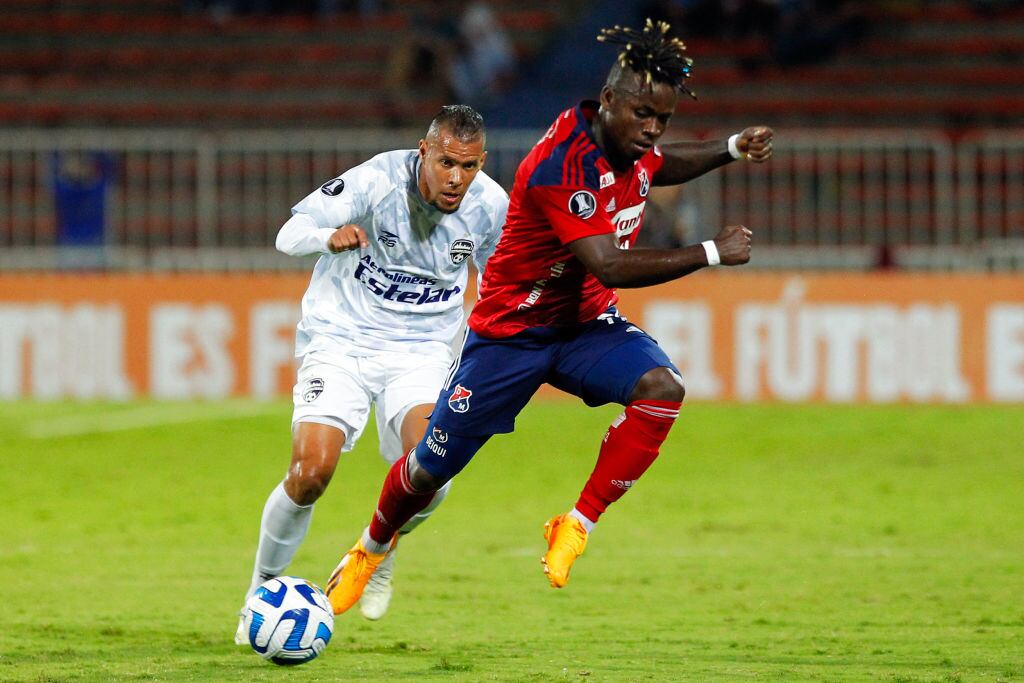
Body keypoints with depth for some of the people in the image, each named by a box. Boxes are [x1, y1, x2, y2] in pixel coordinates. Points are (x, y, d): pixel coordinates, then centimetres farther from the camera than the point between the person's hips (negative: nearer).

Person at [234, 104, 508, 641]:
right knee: (311, 471, -20)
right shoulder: (377, 180, -19)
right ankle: (264, 587, 7)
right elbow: (289, 234, -17)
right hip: (340, 338, -2)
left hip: (421, 350, 2)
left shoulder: (492, 205, -9)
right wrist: (330, 236, -39)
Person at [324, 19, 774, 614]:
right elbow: (608, 265, -38)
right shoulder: (564, 163, -32)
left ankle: (577, 528, -16)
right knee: (431, 468, 6)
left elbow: (660, 167, 23)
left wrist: (732, 149, 7)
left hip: (588, 325, 6)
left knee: (662, 387, -27)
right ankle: (373, 548, 39)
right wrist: (711, 253, -33)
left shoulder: (632, 144, -6)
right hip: (510, 332, -6)